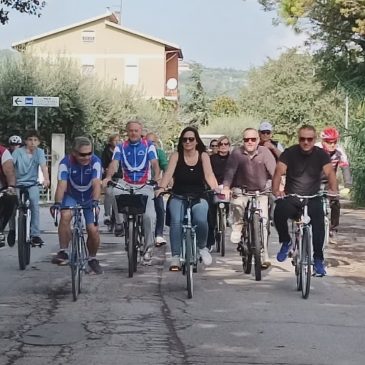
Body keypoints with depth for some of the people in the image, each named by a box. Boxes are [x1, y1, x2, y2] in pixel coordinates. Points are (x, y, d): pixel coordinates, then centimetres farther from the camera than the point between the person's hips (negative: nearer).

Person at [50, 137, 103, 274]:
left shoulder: (95, 162, -25)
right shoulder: (66, 163, -24)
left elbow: (96, 184, -34)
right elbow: (62, 185, -32)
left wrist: (95, 201, -50)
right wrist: (57, 203, -47)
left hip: (89, 198, 0)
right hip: (71, 196, 0)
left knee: (93, 230, -9)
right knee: (65, 216, -30)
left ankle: (92, 259, 16)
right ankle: (63, 252, -20)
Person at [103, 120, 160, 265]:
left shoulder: (149, 146, 4)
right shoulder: (121, 147, 7)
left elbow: (154, 163, -9)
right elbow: (114, 163, -7)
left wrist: (157, 178, -30)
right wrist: (108, 177, -28)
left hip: (145, 186, -1)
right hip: (126, 184, 1)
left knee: (150, 216, -17)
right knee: (112, 191, -32)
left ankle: (148, 249, -3)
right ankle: (119, 223, -15)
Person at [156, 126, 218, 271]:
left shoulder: (203, 156, 4)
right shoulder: (176, 156, 2)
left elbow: (209, 175, -9)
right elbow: (169, 173, -12)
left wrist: (217, 190, -28)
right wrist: (161, 187, -31)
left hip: (198, 198, 0)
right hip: (178, 197, 0)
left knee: (201, 220, -29)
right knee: (176, 221, -29)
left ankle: (202, 247, 2)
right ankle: (175, 257, -22)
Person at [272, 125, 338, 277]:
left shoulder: (321, 154, 1)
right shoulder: (290, 153, -3)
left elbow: (330, 173, -12)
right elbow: (279, 171, -15)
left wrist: (333, 190, -33)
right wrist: (276, 190, -34)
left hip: (313, 199, 1)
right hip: (291, 198, -1)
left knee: (318, 220, -26)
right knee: (279, 212, -31)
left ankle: (318, 259, -12)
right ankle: (286, 242, -4)